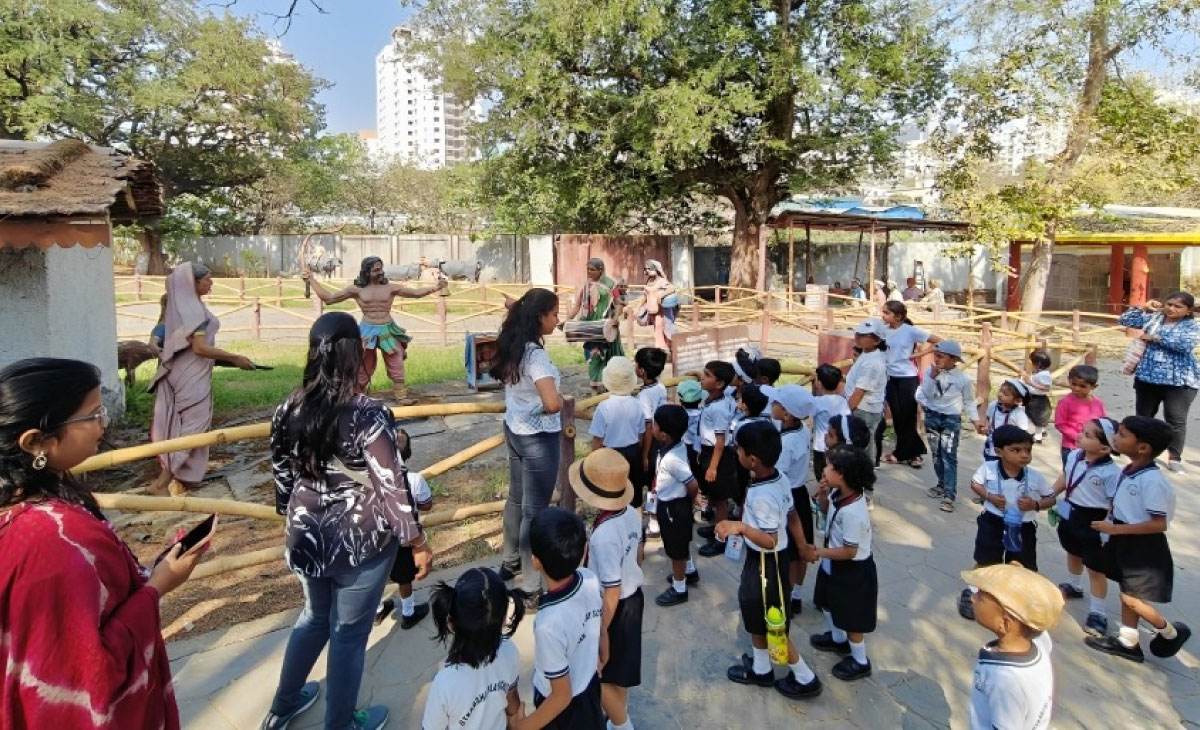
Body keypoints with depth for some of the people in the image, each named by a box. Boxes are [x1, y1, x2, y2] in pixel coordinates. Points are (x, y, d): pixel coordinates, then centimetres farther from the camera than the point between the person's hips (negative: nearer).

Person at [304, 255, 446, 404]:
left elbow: (416, 293, -2)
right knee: (362, 368, 7)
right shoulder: (356, 289, 0)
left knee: (397, 366, 0)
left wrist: (435, 288, -17)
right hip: (367, 332, -1)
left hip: (388, 331, 1)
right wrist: (311, 280, -1)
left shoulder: (390, 288, 1)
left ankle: (401, 395, 7)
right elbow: (328, 298, 2)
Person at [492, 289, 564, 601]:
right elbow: (552, 403, -37)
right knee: (535, 511, 2)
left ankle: (510, 562, 44)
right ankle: (532, 590, 14)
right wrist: (557, 402, -15)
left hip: (514, 430, 9)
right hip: (538, 439, -9)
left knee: (516, 499, 25)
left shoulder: (512, 346, 1)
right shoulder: (535, 354, -26)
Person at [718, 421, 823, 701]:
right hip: (762, 560, 9)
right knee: (755, 616, 25)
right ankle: (760, 669, 43)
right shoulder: (778, 477, -6)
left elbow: (770, 541, -32)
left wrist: (742, 528, -46)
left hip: (766, 564, -9)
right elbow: (790, 516, 6)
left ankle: (805, 678, 28)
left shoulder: (762, 496, -33)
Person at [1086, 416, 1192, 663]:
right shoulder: (1128, 472, 0)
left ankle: (1172, 633, 28)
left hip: (1143, 547, -9)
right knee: (1126, 593, 18)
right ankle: (1128, 642, 31)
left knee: (1131, 598, 2)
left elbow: (1158, 524, -26)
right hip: (1126, 542, 9)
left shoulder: (1151, 481, -26)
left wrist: (1115, 529, -25)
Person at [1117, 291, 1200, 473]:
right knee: (1143, 416, 14)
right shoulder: (1153, 318, 8)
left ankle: (1174, 458, 6)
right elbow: (1125, 320, 10)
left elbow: (1185, 344, -22)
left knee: (1176, 420, -4)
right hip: (1147, 377, 4)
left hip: (1179, 381, -4)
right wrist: (1143, 307, -1)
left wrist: (1156, 337, -17)